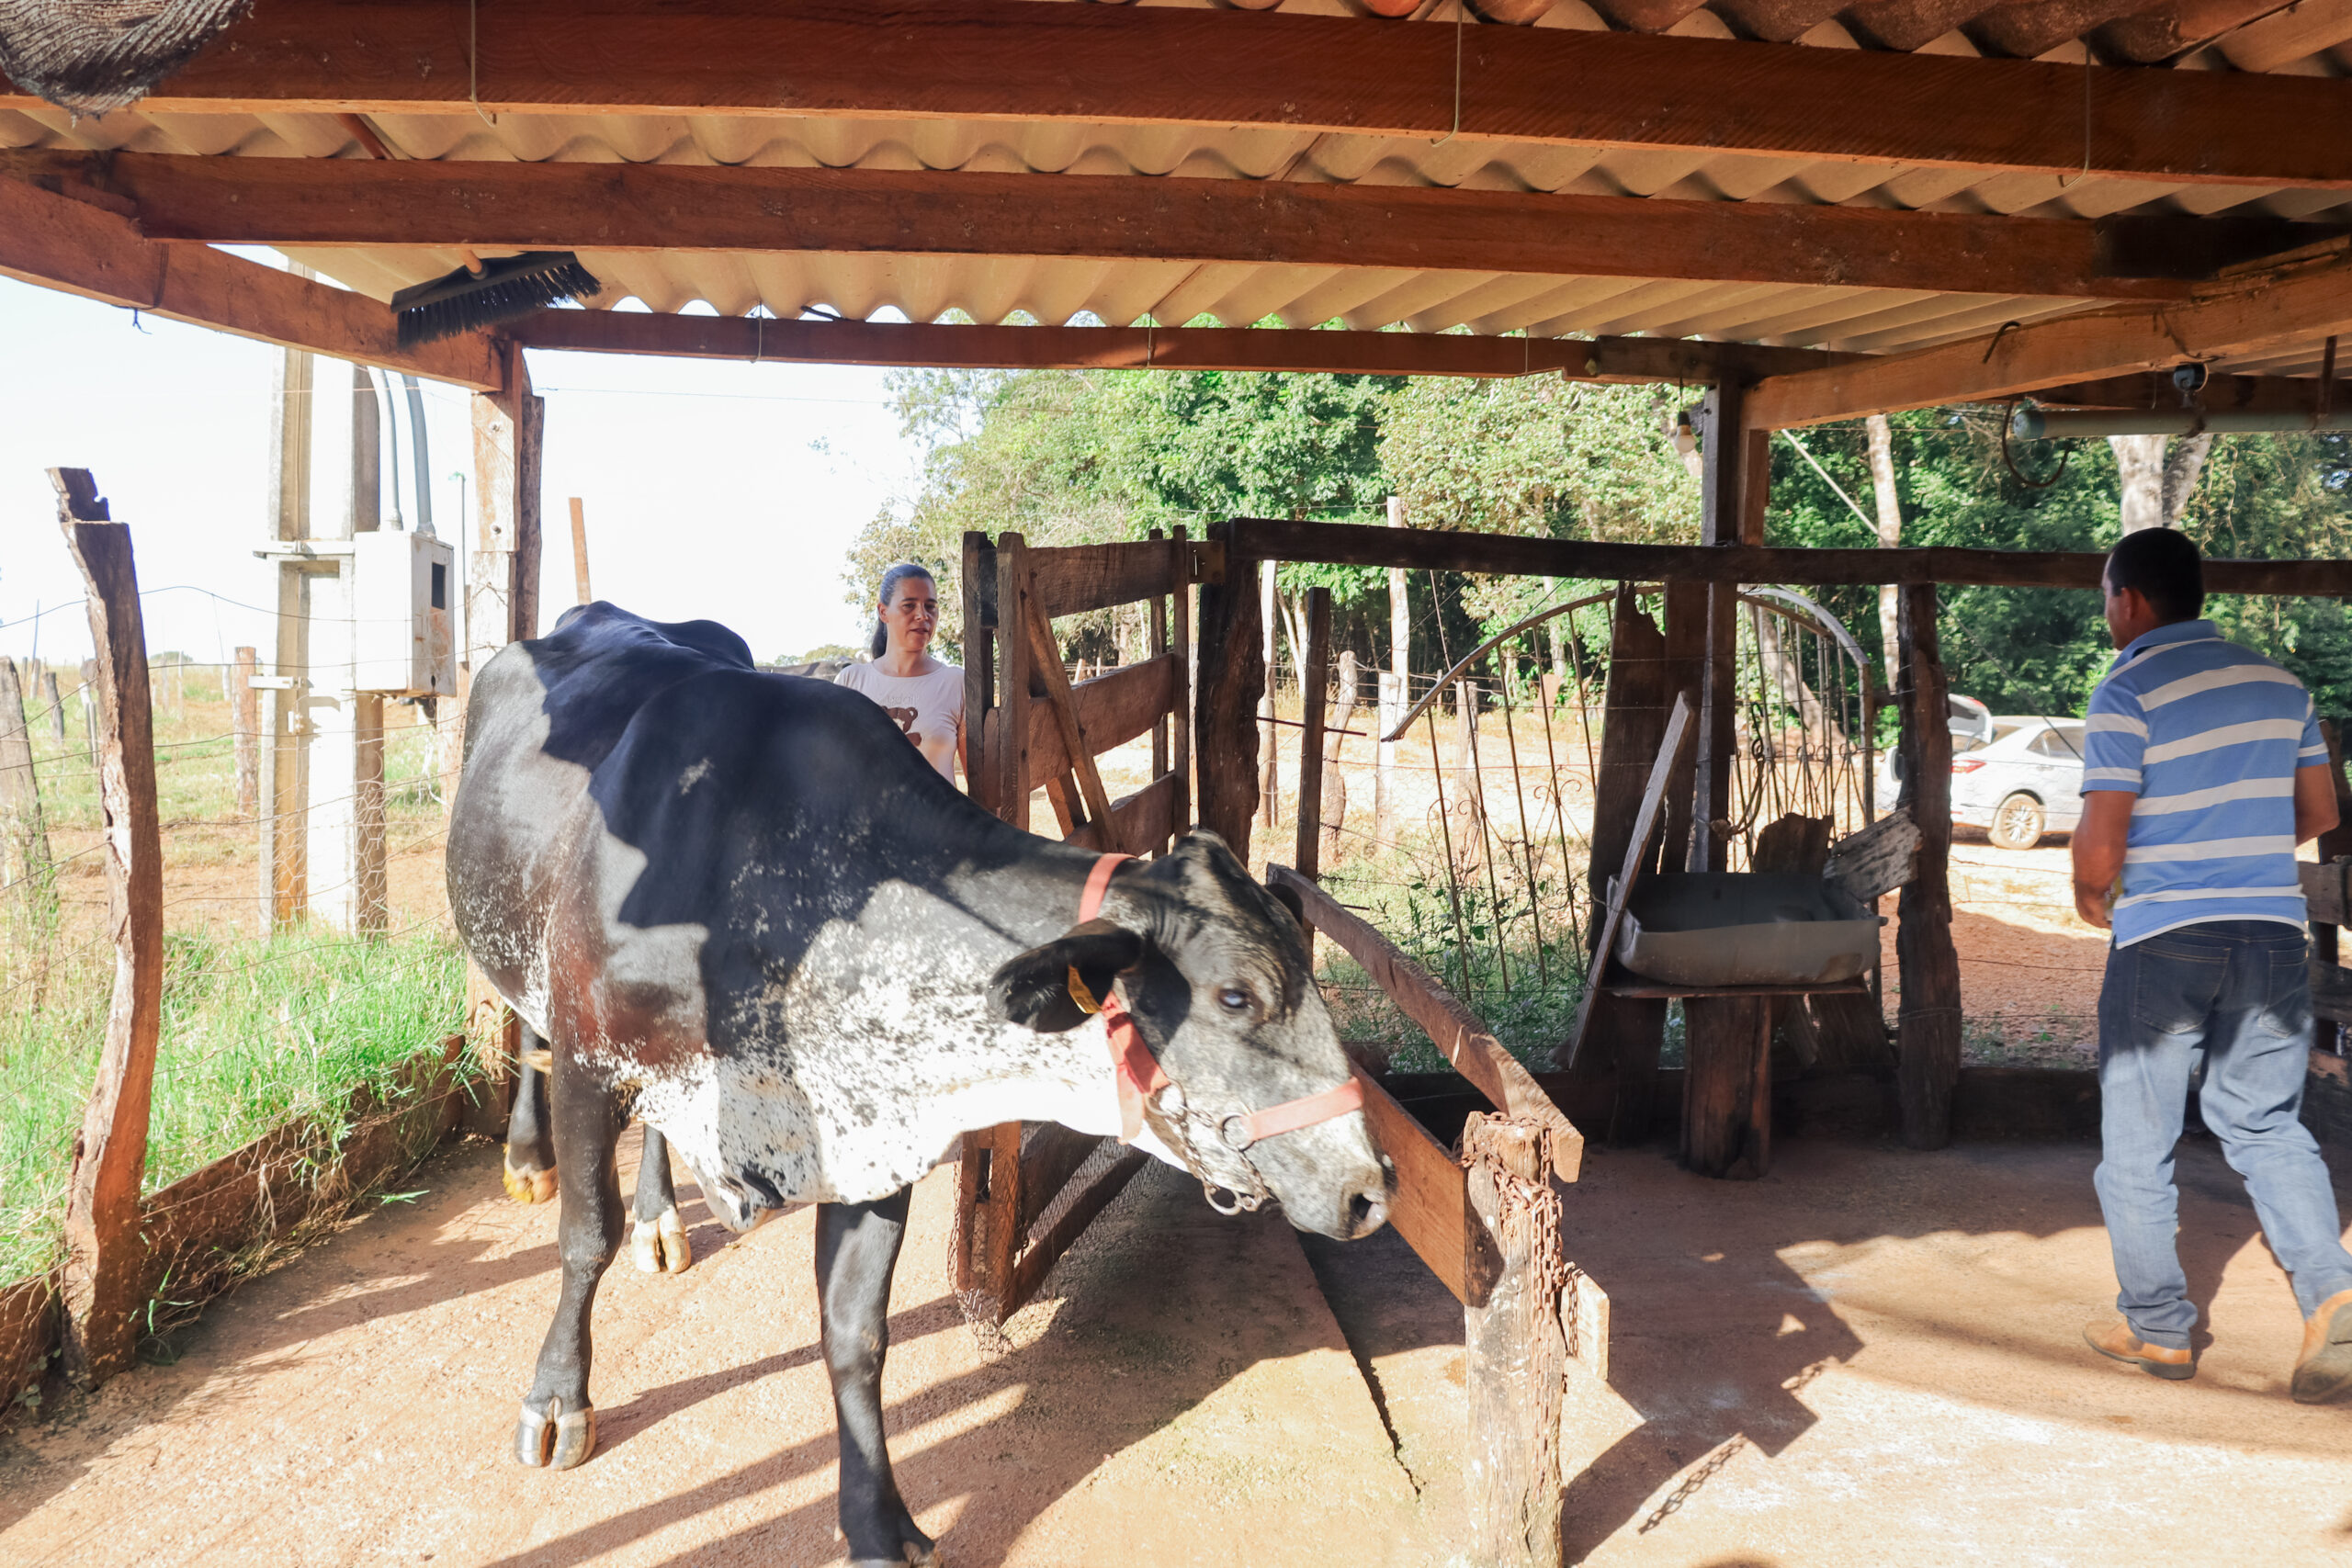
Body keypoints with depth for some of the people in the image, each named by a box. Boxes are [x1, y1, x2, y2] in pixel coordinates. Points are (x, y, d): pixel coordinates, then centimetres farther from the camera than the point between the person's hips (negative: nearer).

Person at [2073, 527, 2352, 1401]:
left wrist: (2089, 897, 5)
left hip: (2164, 942, -5)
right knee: (2265, 1123, 16)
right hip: (2272, 933, 5)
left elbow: (2099, 851, -15)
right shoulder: (2277, 683, 7)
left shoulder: (2128, 693, -11)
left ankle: (2157, 1329, 17)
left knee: (2137, 1141, 8)